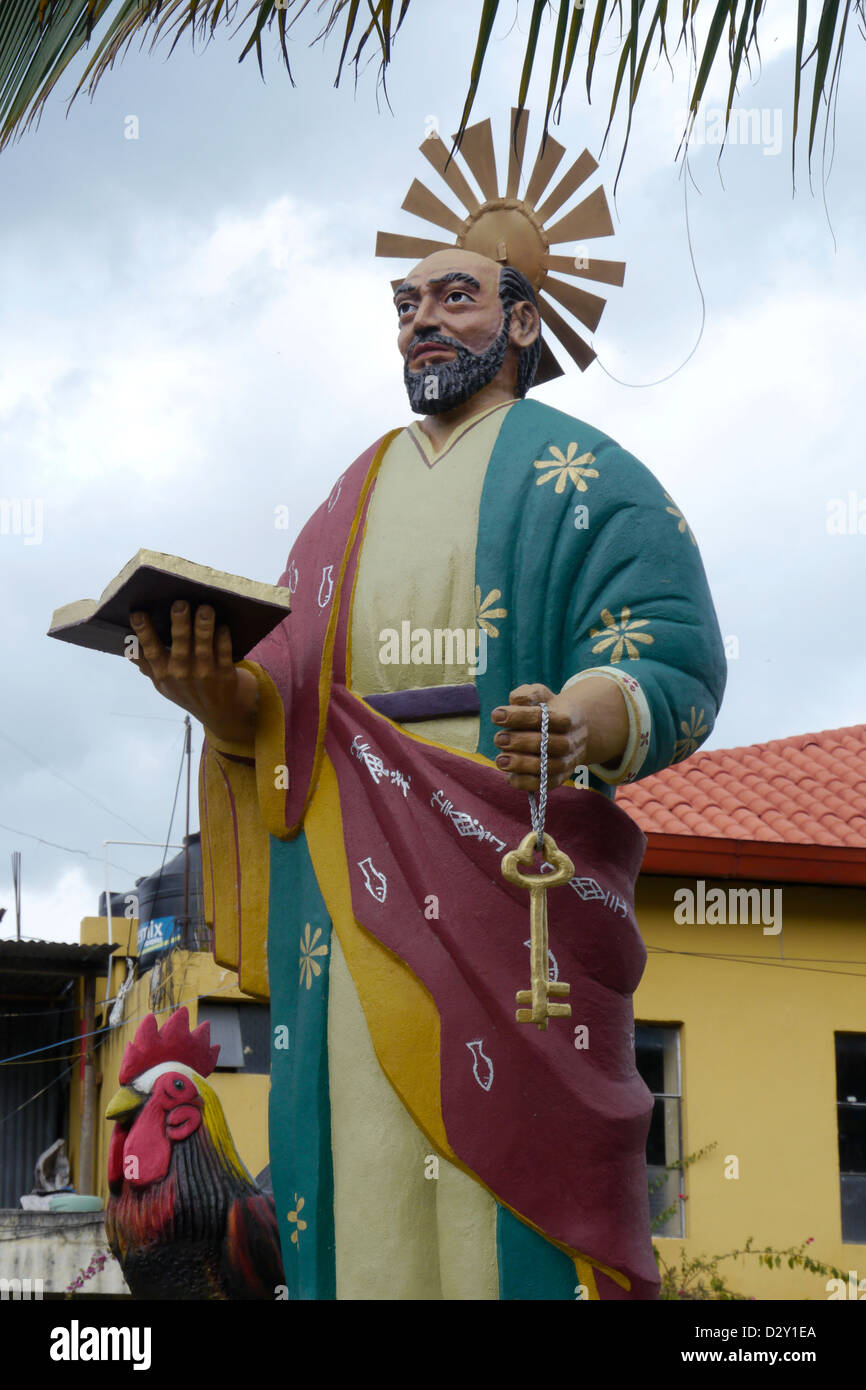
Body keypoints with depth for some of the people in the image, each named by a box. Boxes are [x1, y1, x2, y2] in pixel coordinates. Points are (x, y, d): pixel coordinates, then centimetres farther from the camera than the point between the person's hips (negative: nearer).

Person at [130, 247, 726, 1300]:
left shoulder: (581, 479, 7)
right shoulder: (354, 501, 23)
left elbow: (677, 671, -5)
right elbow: (281, 702, 18)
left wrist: (583, 729, -26)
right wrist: (216, 696, -6)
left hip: (510, 867, -4)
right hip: (354, 885, 4)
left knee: (509, 1168, -11)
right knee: (364, 1170, -2)